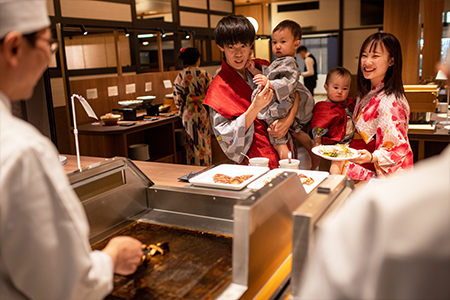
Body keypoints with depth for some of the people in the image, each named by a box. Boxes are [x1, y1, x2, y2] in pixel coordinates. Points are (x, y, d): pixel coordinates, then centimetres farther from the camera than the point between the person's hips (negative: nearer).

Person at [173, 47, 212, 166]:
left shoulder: (180, 76, -5)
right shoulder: (204, 74, -7)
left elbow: (177, 99, -5)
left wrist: (183, 109, 10)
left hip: (188, 115, 1)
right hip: (203, 114, -1)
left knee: (191, 144, 9)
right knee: (204, 144, 10)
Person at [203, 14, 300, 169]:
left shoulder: (262, 67, 8)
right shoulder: (219, 86, -6)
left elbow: (294, 91, 10)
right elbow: (228, 138, -11)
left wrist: (289, 119, -8)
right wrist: (255, 107, -22)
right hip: (256, 162, -5)